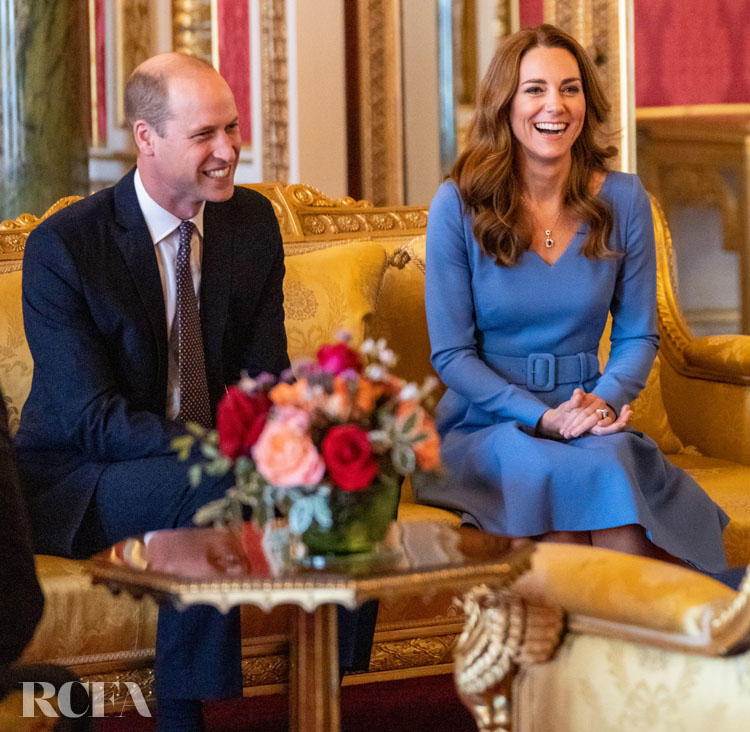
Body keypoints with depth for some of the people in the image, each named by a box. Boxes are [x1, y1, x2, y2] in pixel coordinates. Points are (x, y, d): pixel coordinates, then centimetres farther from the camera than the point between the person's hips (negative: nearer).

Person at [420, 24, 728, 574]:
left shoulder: (623, 200, 5)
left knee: (612, 459, -33)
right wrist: (543, 417, -16)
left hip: (587, 420, 2)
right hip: (485, 429, -2)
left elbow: (638, 336, 11)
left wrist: (603, 401, -11)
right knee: (576, 474, -33)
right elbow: (451, 352, -3)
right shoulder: (458, 205, -2)